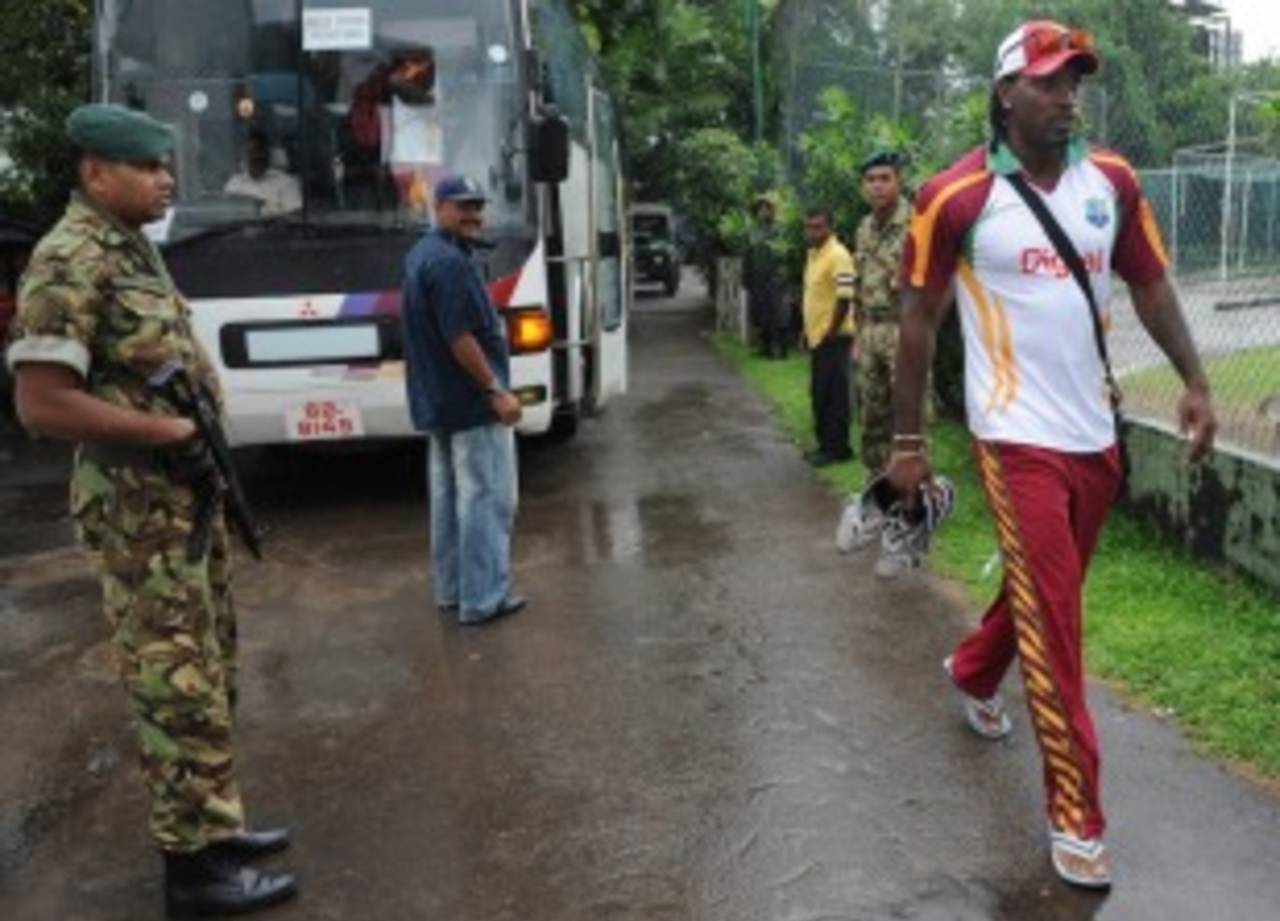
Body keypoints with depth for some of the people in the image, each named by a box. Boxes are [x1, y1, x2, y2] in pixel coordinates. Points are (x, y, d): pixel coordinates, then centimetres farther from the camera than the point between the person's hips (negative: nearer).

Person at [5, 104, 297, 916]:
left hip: (188, 495, 10)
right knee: (180, 685, -3)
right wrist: (171, 431, -17)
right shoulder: (69, 263, -17)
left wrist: (197, 439, 8)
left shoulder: (136, 250, 13)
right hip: (139, 509, -10)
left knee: (212, 672, 17)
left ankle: (215, 825, 30)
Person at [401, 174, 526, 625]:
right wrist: (497, 391, -21)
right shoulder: (449, 262, -19)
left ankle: (450, 589, 24)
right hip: (471, 402, -11)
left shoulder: (421, 254, 14)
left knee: (448, 496, 15)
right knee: (486, 499, -4)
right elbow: (460, 338, -24)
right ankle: (482, 599, -1)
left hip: (438, 401, 11)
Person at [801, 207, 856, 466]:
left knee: (833, 394, -3)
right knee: (819, 393, 13)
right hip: (817, 336, 9)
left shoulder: (838, 255, -16)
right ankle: (826, 444, 22)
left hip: (832, 338, -9)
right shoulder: (813, 254, 13)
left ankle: (835, 447, 4)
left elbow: (845, 298, -20)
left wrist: (831, 333, -18)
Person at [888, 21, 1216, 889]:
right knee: (1052, 617, -5)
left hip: (1095, 433, 6)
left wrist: (1194, 379, 2)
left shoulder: (1113, 180, 4)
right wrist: (908, 439, -2)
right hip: (1018, 436, -5)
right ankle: (1077, 817, 4)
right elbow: (919, 319, -4)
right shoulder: (956, 195, -10)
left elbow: (1151, 283, 13)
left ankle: (973, 672, 51)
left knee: (1047, 591, 20)